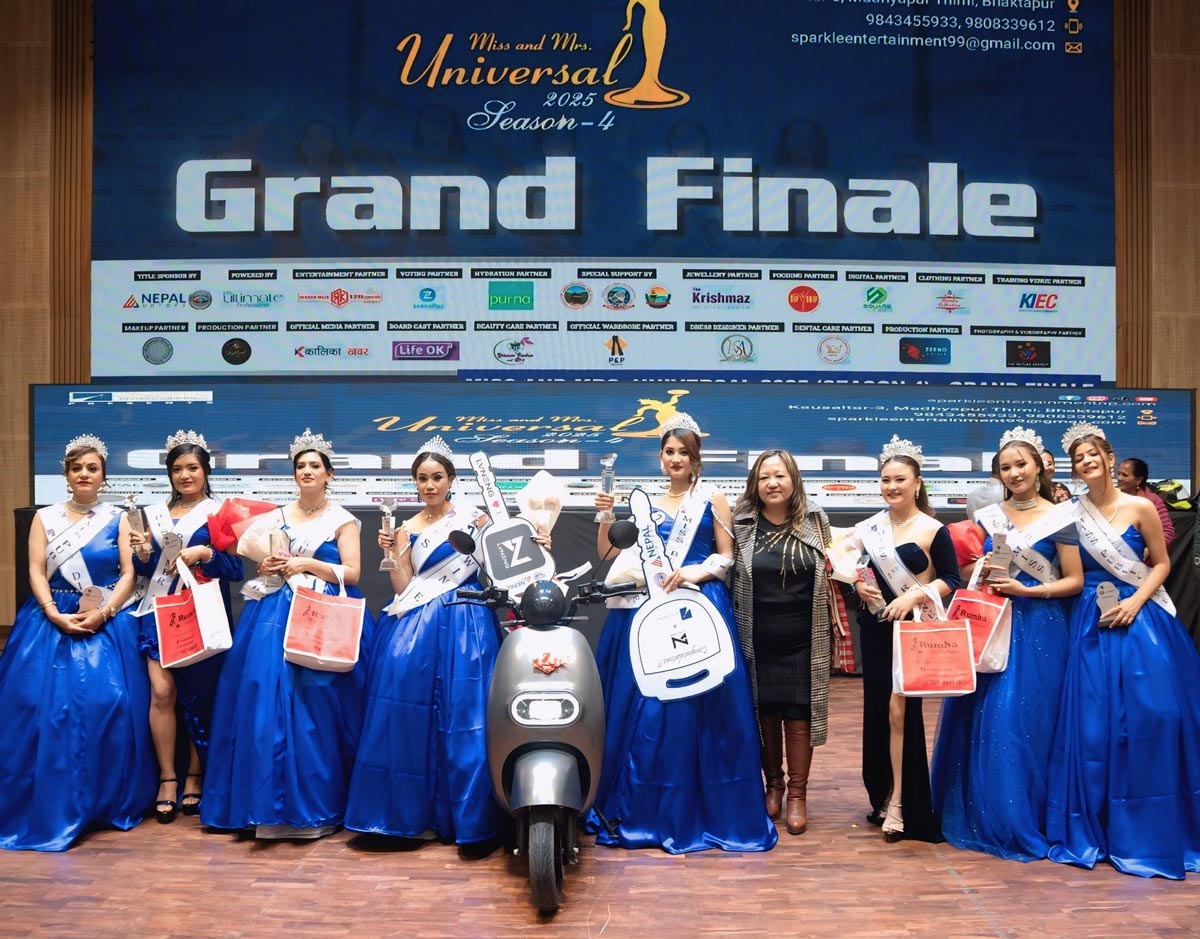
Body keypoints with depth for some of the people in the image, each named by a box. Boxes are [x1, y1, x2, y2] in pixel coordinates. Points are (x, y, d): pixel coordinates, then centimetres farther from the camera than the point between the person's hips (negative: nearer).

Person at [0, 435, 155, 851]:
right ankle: (48, 807, 6)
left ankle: (106, 802, 7)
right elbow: (36, 572, 1)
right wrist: (55, 615, -12)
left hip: (106, 623, -1)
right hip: (51, 621, 1)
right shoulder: (46, 517, 8)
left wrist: (103, 613, -12)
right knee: (45, 706, -6)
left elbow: (128, 574, 1)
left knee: (107, 704, -7)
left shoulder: (117, 518, 7)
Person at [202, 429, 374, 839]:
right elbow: (257, 560, 20)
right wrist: (265, 567, -2)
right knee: (266, 695, -7)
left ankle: (316, 804, -1)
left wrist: (308, 563, -10)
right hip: (276, 615, 4)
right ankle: (273, 803, 2)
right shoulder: (276, 517, 16)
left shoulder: (342, 520, 6)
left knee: (315, 702, -11)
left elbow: (352, 574, -2)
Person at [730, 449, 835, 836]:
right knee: (765, 711, 9)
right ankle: (773, 784, 27)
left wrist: (830, 623, 9)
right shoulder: (742, 523, 0)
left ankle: (798, 794, 13)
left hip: (803, 638, 0)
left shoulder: (814, 522, 4)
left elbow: (828, 573, 12)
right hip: (758, 639, 0)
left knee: (799, 714, 1)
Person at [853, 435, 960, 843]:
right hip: (875, 630, 5)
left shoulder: (933, 530, -6)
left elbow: (951, 580, -6)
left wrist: (914, 595, -19)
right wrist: (859, 586, -7)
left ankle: (899, 802, 0)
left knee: (899, 709, -9)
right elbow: (854, 571, 14)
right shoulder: (867, 528, 7)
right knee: (877, 709, 9)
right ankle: (882, 794, 23)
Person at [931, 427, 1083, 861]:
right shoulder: (988, 516, 9)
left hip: (1037, 629, -3)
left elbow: (1074, 581, -2)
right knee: (981, 719, 2)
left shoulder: (1058, 518, -2)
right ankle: (981, 815, 16)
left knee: (1022, 720, -3)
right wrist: (983, 572, -5)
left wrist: (1025, 589, -13)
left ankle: (1021, 822, 11)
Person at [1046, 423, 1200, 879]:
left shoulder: (1139, 508, -1)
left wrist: (1134, 602, -9)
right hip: (1090, 624, 1)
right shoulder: (1070, 514, 3)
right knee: (1092, 722, 2)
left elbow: (1161, 563, 2)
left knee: (1149, 717, -5)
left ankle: (1148, 831, 11)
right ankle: (1094, 829, 15)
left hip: (1139, 619, -1)